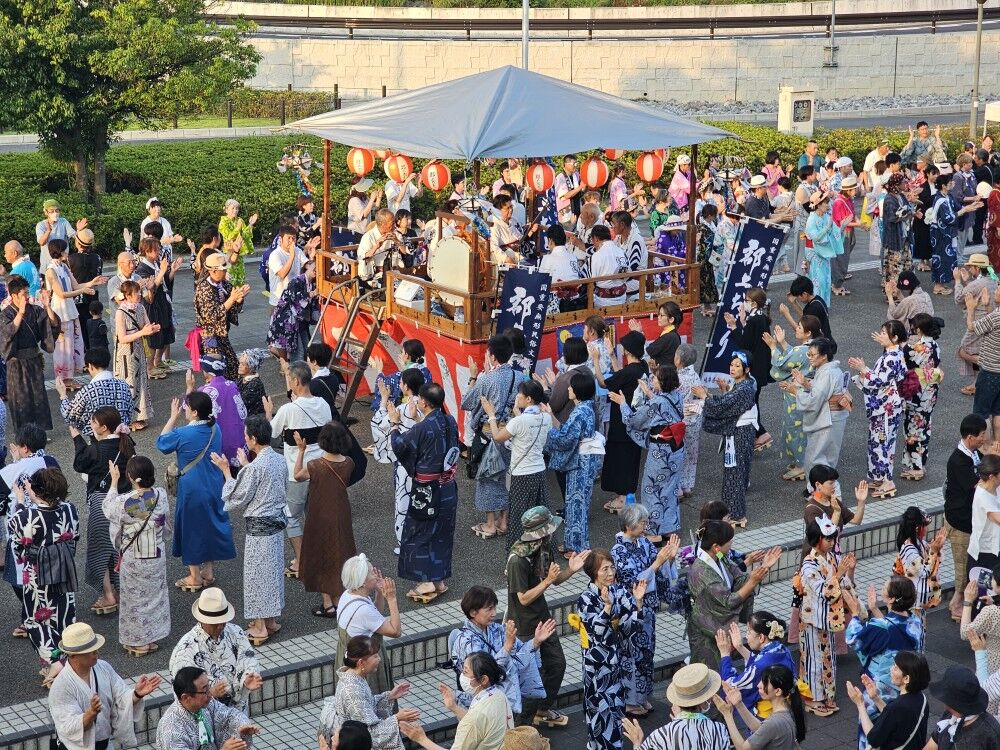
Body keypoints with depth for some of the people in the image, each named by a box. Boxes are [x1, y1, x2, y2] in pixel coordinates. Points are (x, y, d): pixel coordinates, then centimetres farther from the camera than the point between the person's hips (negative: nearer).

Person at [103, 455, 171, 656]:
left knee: (134, 597, 13)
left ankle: (138, 642, 25)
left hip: (132, 558, -3)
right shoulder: (161, 495, -16)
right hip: (157, 556, 3)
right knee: (154, 594, 19)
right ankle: (152, 638, 31)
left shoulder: (123, 501, -24)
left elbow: (107, 508, 1)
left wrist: (114, 480, 9)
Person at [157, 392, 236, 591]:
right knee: (210, 524, 18)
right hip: (214, 489, 6)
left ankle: (195, 577, 17)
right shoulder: (214, 429, -6)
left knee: (191, 528, 8)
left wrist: (173, 416, -1)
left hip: (192, 491, -6)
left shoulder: (183, 434, -22)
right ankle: (208, 571, 28)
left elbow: (162, 442, -4)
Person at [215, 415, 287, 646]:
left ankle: (259, 627, 11)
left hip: (259, 526, -8)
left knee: (256, 574, 3)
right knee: (274, 570, 17)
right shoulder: (280, 460, 1)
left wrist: (226, 470, -5)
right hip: (277, 520, 8)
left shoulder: (254, 468, -23)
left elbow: (235, 498, -14)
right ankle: (271, 620, 28)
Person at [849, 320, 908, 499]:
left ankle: (887, 482, -1)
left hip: (886, 406, -10)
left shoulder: (891, 357, -21)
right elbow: (881, 377, 13)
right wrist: (863, 369, 6)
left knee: (881, 440, -5)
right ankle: (878, 477, 25)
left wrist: (863, 369, -19)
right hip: (883, 405, 10)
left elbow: (880, 381, -23)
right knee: (878, 440, 16)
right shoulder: (892, 354, 10)